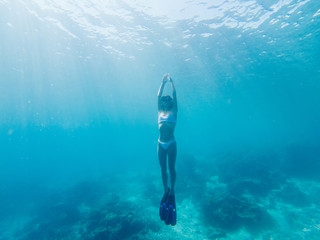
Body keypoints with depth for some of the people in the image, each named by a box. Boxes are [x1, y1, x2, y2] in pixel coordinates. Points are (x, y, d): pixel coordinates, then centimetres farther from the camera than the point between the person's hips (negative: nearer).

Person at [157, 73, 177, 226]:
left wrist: (171, 82, 7)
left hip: (171, 144, -3)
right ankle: (165, 191, 27)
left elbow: (174, 96, 1)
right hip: (161, 144, 3)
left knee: (171, 168, 7)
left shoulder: (173, 112, 3)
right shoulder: (160, 112, 10)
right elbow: (158, 96, 11)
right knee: (163, 169, 12)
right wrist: (163, 82, 14)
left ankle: (172, 191, 23)